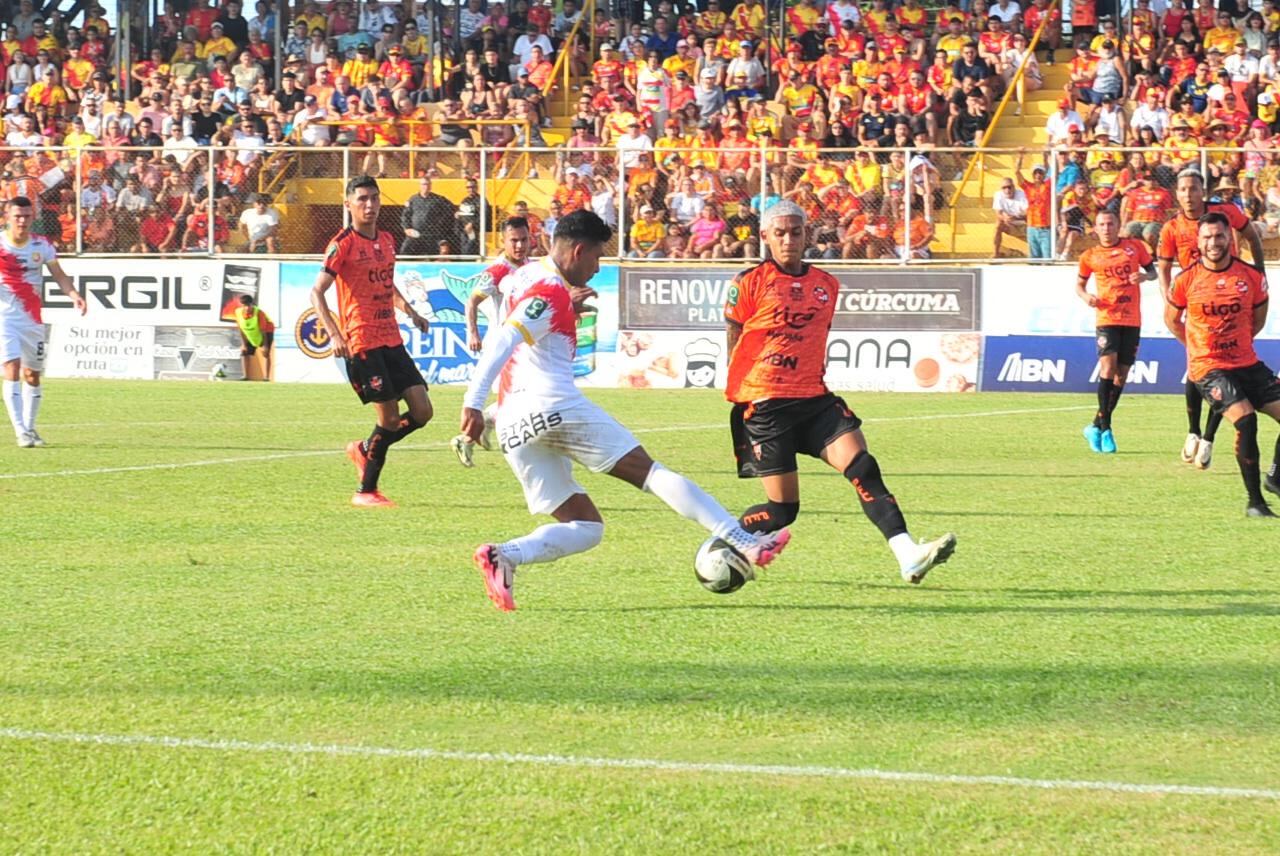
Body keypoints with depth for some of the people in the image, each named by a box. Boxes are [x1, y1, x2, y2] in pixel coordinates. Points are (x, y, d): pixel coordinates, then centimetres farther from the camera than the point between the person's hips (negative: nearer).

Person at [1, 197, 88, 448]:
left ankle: (29, 427, 25)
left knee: (32, 375, 10)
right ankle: (20, 431, -19)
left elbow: (59, 275, 7)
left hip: (32, 319, 3)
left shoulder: (42, 245, 1)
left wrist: (74, 295, -10)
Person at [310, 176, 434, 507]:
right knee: (389, 417, -8)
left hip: (391, 340, 7)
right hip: (361, 342, -7)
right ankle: (366, 491, 8)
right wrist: (335, 334, -24)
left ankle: (364, 450, 23)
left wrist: (409, 311, 20)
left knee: (421, 411, 0)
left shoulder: (387, 240, 14)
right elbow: (317, 292, -13)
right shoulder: (343, 244, -8)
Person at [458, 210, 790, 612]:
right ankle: (743, 541, -6)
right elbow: (502, 342, -19)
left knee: (585, 528, 8)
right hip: (555, 406, -8)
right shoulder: (551, 294, -6)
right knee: (651, 473, -2)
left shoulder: (525, 277, 21)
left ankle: (504, 555, -16)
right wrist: (473, 404, -26)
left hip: (513, 428, 8)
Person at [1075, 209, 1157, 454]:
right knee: (1108, 365, -20)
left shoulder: (1135, 246, 5)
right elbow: (1080, 283, 16)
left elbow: (1152, 271, 15)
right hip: (1107, 318, -2)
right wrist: (1086, 297, -7)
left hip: (1132, 320, 2)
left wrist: (1145, 276, -9)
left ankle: (1097, 426, 19)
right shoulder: (1090, 256, 5)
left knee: (1121, 375, 5)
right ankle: (1105, 429, -19)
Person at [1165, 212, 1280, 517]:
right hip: (1207, 367, -4)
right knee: (1245, 419, -24)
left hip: (1247, 363, 4)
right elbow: (1171, 319, 10)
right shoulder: (1186, 280, -7)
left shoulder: (1252, 277, -2)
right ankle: (1254, 501, -15)